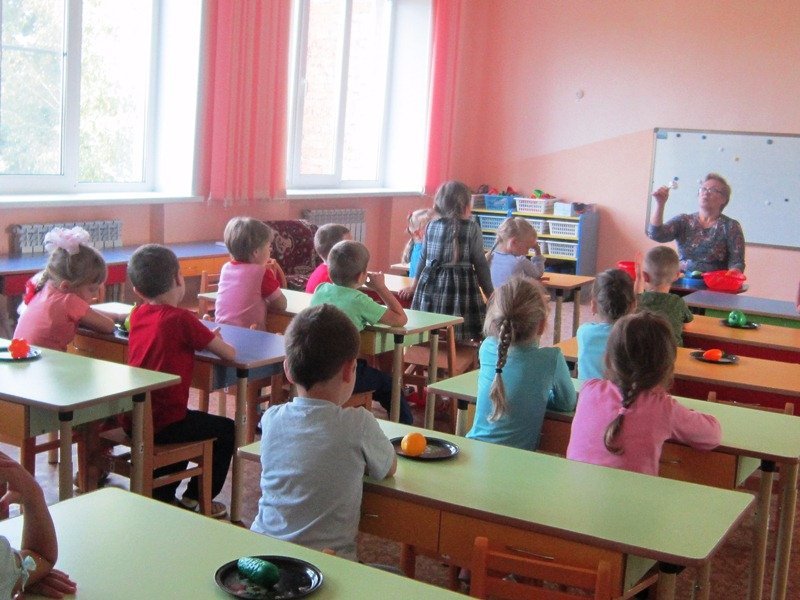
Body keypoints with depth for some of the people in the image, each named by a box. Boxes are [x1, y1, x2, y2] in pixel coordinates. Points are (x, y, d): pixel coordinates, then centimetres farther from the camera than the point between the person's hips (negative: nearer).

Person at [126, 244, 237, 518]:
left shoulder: (138, 315, 4)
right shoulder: (181, 319, -17)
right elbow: (229, 353, -12)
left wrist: (201, 335, 15)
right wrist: (213, 339, 9)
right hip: (164, 423, -7)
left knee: (192, 424, 34)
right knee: (227, 430, 14)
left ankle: (162, 496, 33)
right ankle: (196, 498, 21)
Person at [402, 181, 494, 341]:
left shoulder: (432, 226, 10)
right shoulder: (472, 228, -3)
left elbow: (423, 258, 19)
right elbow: (480, 263, -2)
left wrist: (414, 286, 32)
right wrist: (490, 293, 7)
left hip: (431, 287, 5)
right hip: (461, 286, -4)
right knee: (461, 343, -4)